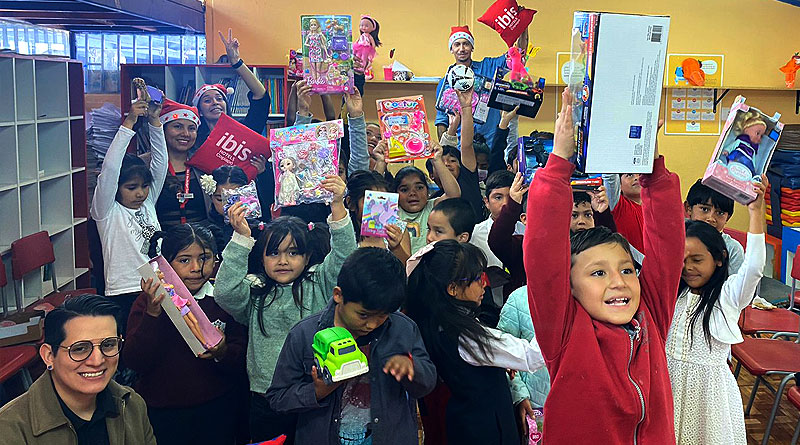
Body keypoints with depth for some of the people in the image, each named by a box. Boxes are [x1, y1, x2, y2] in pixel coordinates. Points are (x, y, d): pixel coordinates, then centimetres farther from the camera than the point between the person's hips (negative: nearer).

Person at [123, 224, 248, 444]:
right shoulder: (148, 302, -3)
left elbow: (242, 362, -3)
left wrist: (222, 353, -24)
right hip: (160, 414, -1)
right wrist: (152, 314, -24)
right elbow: (135, 363, -13)